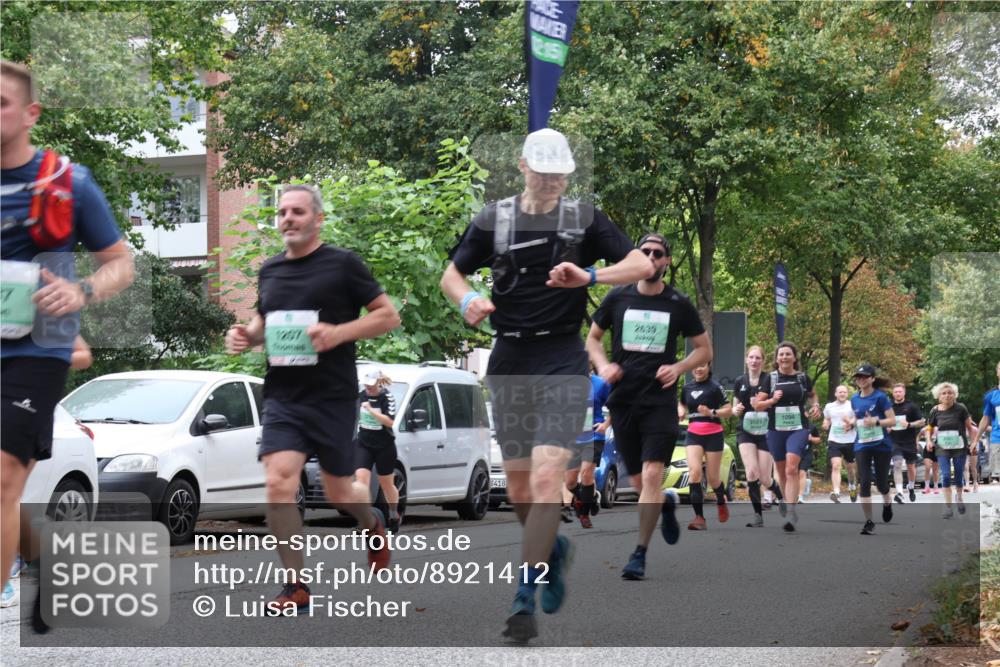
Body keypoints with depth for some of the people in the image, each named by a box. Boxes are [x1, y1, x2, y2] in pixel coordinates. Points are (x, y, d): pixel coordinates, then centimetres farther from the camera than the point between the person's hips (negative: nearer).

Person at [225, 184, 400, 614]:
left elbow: (389, 315, -4)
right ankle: (296, 587, -5)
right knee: (278, 483, -14)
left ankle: (373, 525, 44)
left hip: (332, 397, -3)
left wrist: (339, 332, -18)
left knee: (338, 493, 7)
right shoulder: (269, 271, 11)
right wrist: (247, 336, 4)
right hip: (282, 397, 3)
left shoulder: (342, 264, -4)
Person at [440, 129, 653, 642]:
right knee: (518, 492, 7)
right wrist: (467, 300, -9)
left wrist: (589, 276, -22)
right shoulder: (492, 220, 8)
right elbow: (451, 274, 14)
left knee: (546, 479, -17)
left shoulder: (585, 220, 3)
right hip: (509, 362, 3)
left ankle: (525, 599, -12)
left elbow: (642, 264, -5)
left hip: (563, 363, -3)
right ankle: (554, 550, 38)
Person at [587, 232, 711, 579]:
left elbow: (705, 349, 10)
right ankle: (668, 502, 43)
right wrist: (603, 366, -3)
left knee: (651, 476, -15)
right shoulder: (617, 298, 4)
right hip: (622, 400, 2)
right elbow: (592, 338, 16)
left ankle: (640, 555, -8)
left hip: (660, 402, -2)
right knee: (638, 482, 7)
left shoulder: (679, 304, 2)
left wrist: (678, 368, -8)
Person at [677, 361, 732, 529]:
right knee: (694, 471, -17)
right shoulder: (687, 387, 8)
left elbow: (729, 410, -8)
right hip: (693, 435, 3)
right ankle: (699, 517, -19)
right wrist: (681, 411, 3)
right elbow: (682, 404, 26)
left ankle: (721, 503, 39)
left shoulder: (715, 387, -6)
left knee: (712, 478, 3)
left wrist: (711, 412, -24)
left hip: (713, 435, -3)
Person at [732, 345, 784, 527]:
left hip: (765, 432, -2)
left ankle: (781, 496, 33)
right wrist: (736, 410, -9)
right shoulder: (740, 382, 6)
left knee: (765, 479, -1)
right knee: (752, 472, -17)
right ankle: (758, 515, -8)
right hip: (745, 432, 2)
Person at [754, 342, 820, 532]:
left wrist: (815, 406, 3)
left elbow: (812, 394, 24)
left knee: (791, 468, -19)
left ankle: (791, 511, -23)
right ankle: (786, 502, 36)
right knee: (781, 471, 12)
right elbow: (758, 404, 3)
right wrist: (772, 400, -15)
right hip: (776, 430, 2)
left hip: (798, 429, -2)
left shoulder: (803, 377, 4)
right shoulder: (770, 378, 3)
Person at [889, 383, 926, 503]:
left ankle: (911, 487, 36)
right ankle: (899, 492, -24)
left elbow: (922, 422, 0)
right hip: (895, 442, 0)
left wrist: (909, 424, -16)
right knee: (897, 464, -16)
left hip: (909, 442, 0)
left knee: (911, 466, 11)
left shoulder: (911, 406, -1)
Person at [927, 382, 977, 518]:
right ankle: (948, 506, -6)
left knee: (958, 475, 9)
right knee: (946, 475, -9)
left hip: (959, 447, -1)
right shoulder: (935, 411, -4)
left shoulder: (960, 409, -10)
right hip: (942, 448, 1)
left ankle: (959, 497, 37)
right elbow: (930, 428, 11)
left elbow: (970, 427, -2)